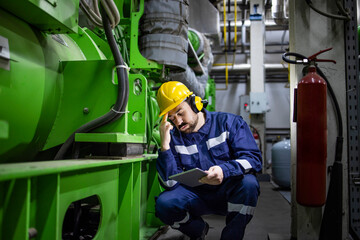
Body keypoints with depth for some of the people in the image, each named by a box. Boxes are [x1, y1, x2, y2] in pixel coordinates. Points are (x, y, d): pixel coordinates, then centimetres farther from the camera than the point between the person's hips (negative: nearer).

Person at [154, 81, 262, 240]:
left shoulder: (229, 122, -7)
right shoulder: (174, 137, -4)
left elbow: (253, 158, -17)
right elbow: (170, 183, -11)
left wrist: (224, 170, -36)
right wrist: (165, 145, -23)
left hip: (228, 194, -2)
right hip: (197, 195, 2)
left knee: (248, 182, -33)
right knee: (163, 203, -23)